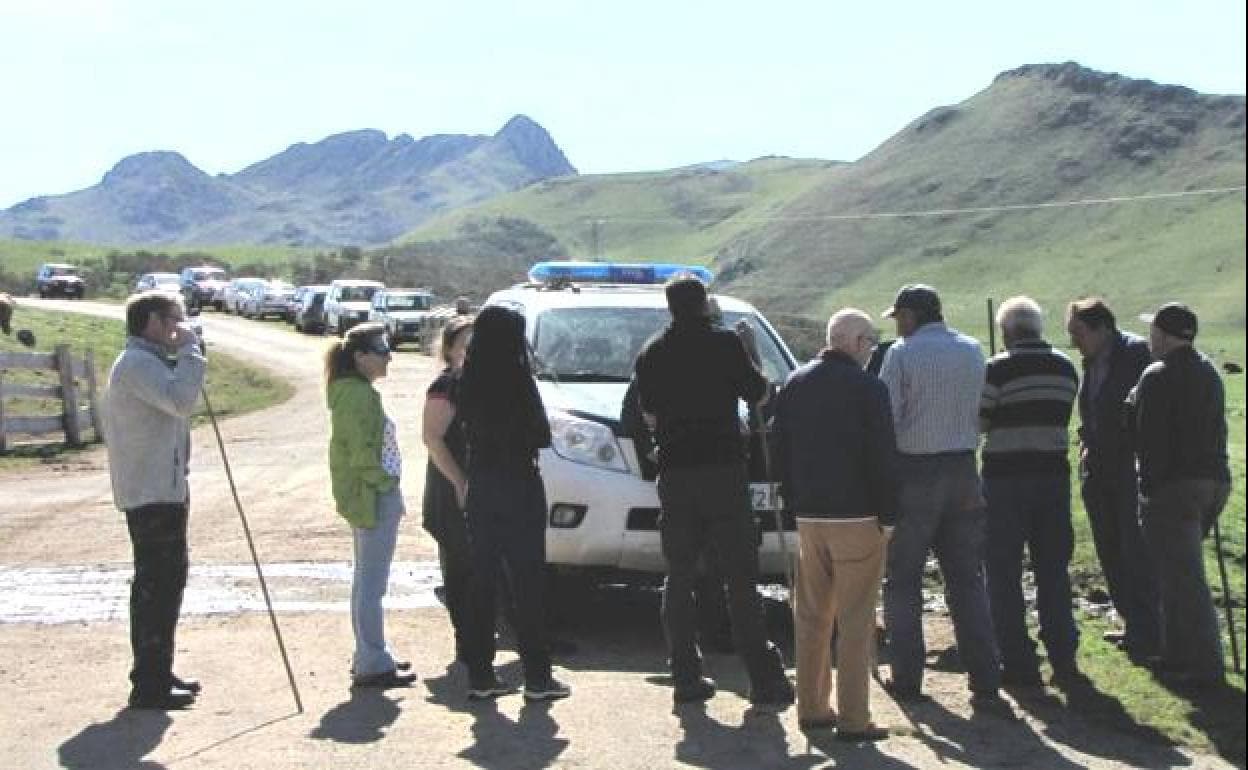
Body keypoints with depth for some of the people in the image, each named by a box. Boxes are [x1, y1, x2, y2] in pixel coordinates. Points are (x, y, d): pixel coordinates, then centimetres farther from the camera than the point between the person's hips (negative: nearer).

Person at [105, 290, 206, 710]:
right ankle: (149, 684, -3)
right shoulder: (136, 364, -15)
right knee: (155, 584, -8)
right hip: (150, 492, -11)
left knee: (169, 578, 16)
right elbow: (182, 401, -29)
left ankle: (159, 672, 26)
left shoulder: (152, 361, 19)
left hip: (165, 489, 11)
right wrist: (190, 350, -20)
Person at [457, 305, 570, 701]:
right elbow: (541, 435, -9)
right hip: (518, 485, -6)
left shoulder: (468, 384, 3)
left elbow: (468, 428, 9)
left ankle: (480, 673, 13)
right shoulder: (516, 380, -14)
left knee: (482, 579, 10)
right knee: (527, 580, 0)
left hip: (480, 486, 6)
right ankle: (537, 676, 3)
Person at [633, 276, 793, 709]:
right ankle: (764, 680, -1)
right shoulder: (725, 343, -5)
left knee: (679, 579, 10)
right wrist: (749, 354, 16)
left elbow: (650, 416, 12)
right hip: (724, 467, -3)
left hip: (675, 473, 3)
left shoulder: (652, 353, 6)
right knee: (741, 578, 0)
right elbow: (758, 394, 1)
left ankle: (687, 679, 9)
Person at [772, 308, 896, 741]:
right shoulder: (868, 388, -10)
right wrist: (888, 515, -3)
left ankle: (812, 708, 18)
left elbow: (779, 449, 12)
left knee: (812, 616, 13)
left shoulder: (795, 385, 9)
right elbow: (882, 457, -11)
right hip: (857, 517, -6)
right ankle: (853, 719, -1)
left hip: (808, 516, 6)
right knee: (855, 621, -2)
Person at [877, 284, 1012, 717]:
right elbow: (975, 413, 10)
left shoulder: (902, 354, -9)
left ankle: (907, 679, 11)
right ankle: (985, 685, 1)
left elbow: (885, 417, -12)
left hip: (914, 473, -4)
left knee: (903, 580, 7)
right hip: (963, 470, 5)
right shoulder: (972, 352, 8)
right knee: (966, 580, 7)